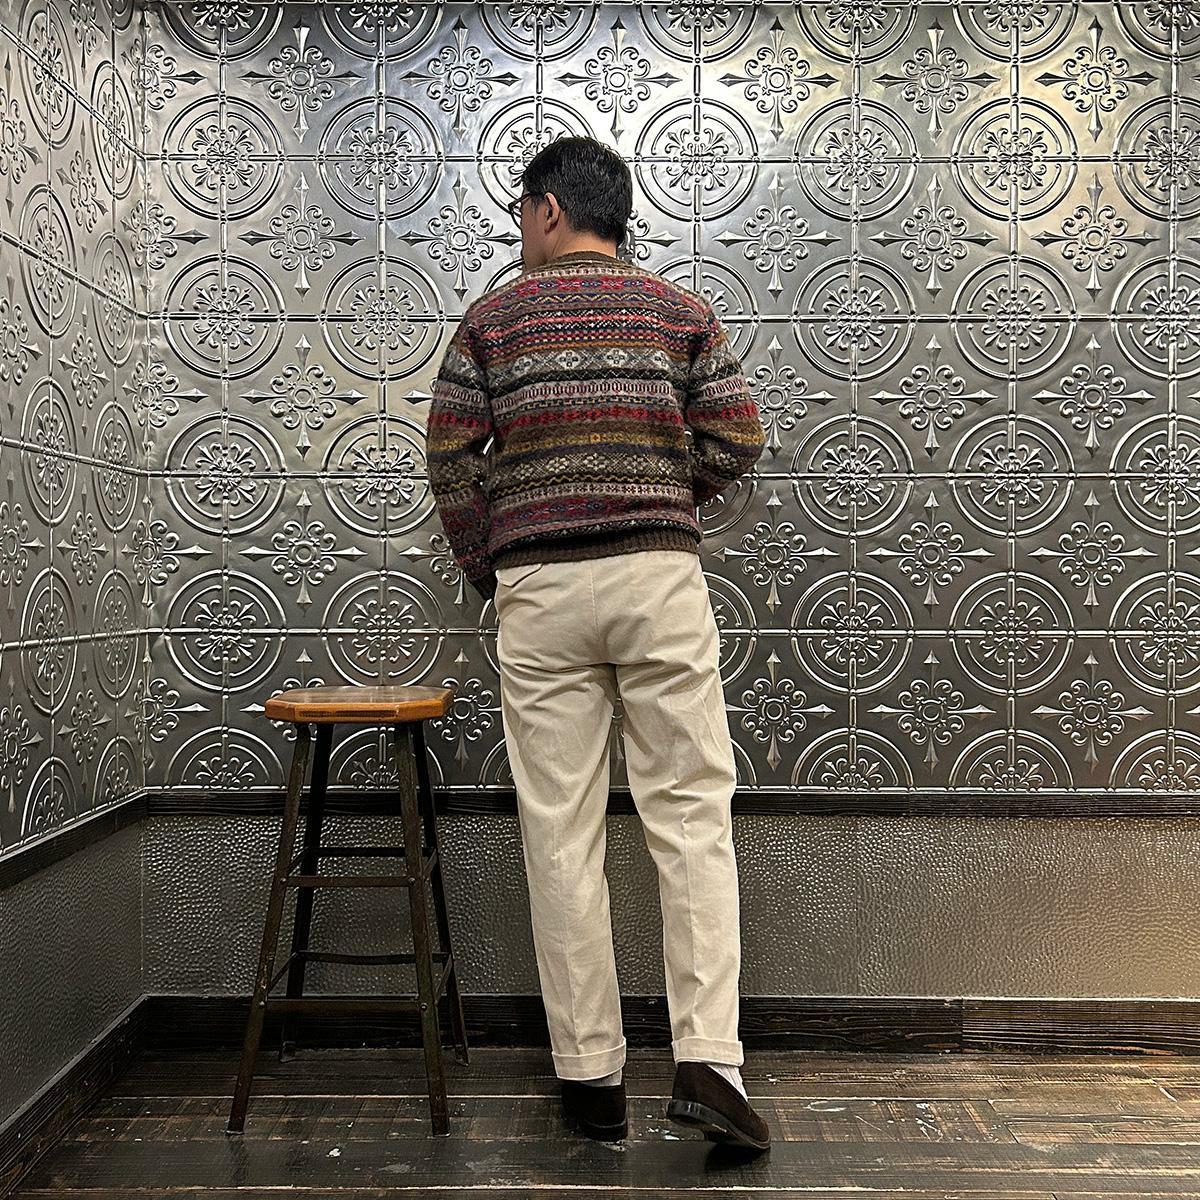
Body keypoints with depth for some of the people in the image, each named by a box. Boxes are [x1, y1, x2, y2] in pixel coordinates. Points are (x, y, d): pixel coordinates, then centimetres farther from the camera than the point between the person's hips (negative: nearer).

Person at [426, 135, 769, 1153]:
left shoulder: (492, 317, 8)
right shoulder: (681, 310, 9)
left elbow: (450, 458, 4)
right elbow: (739, 439, 4)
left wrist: (482, 566, 17)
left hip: (538, 590, 0)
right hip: (660, 580, 1)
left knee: (562, 833, 4)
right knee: (692, 815, 4)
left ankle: (591, 1076, 11)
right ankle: (707, 1059, -2)